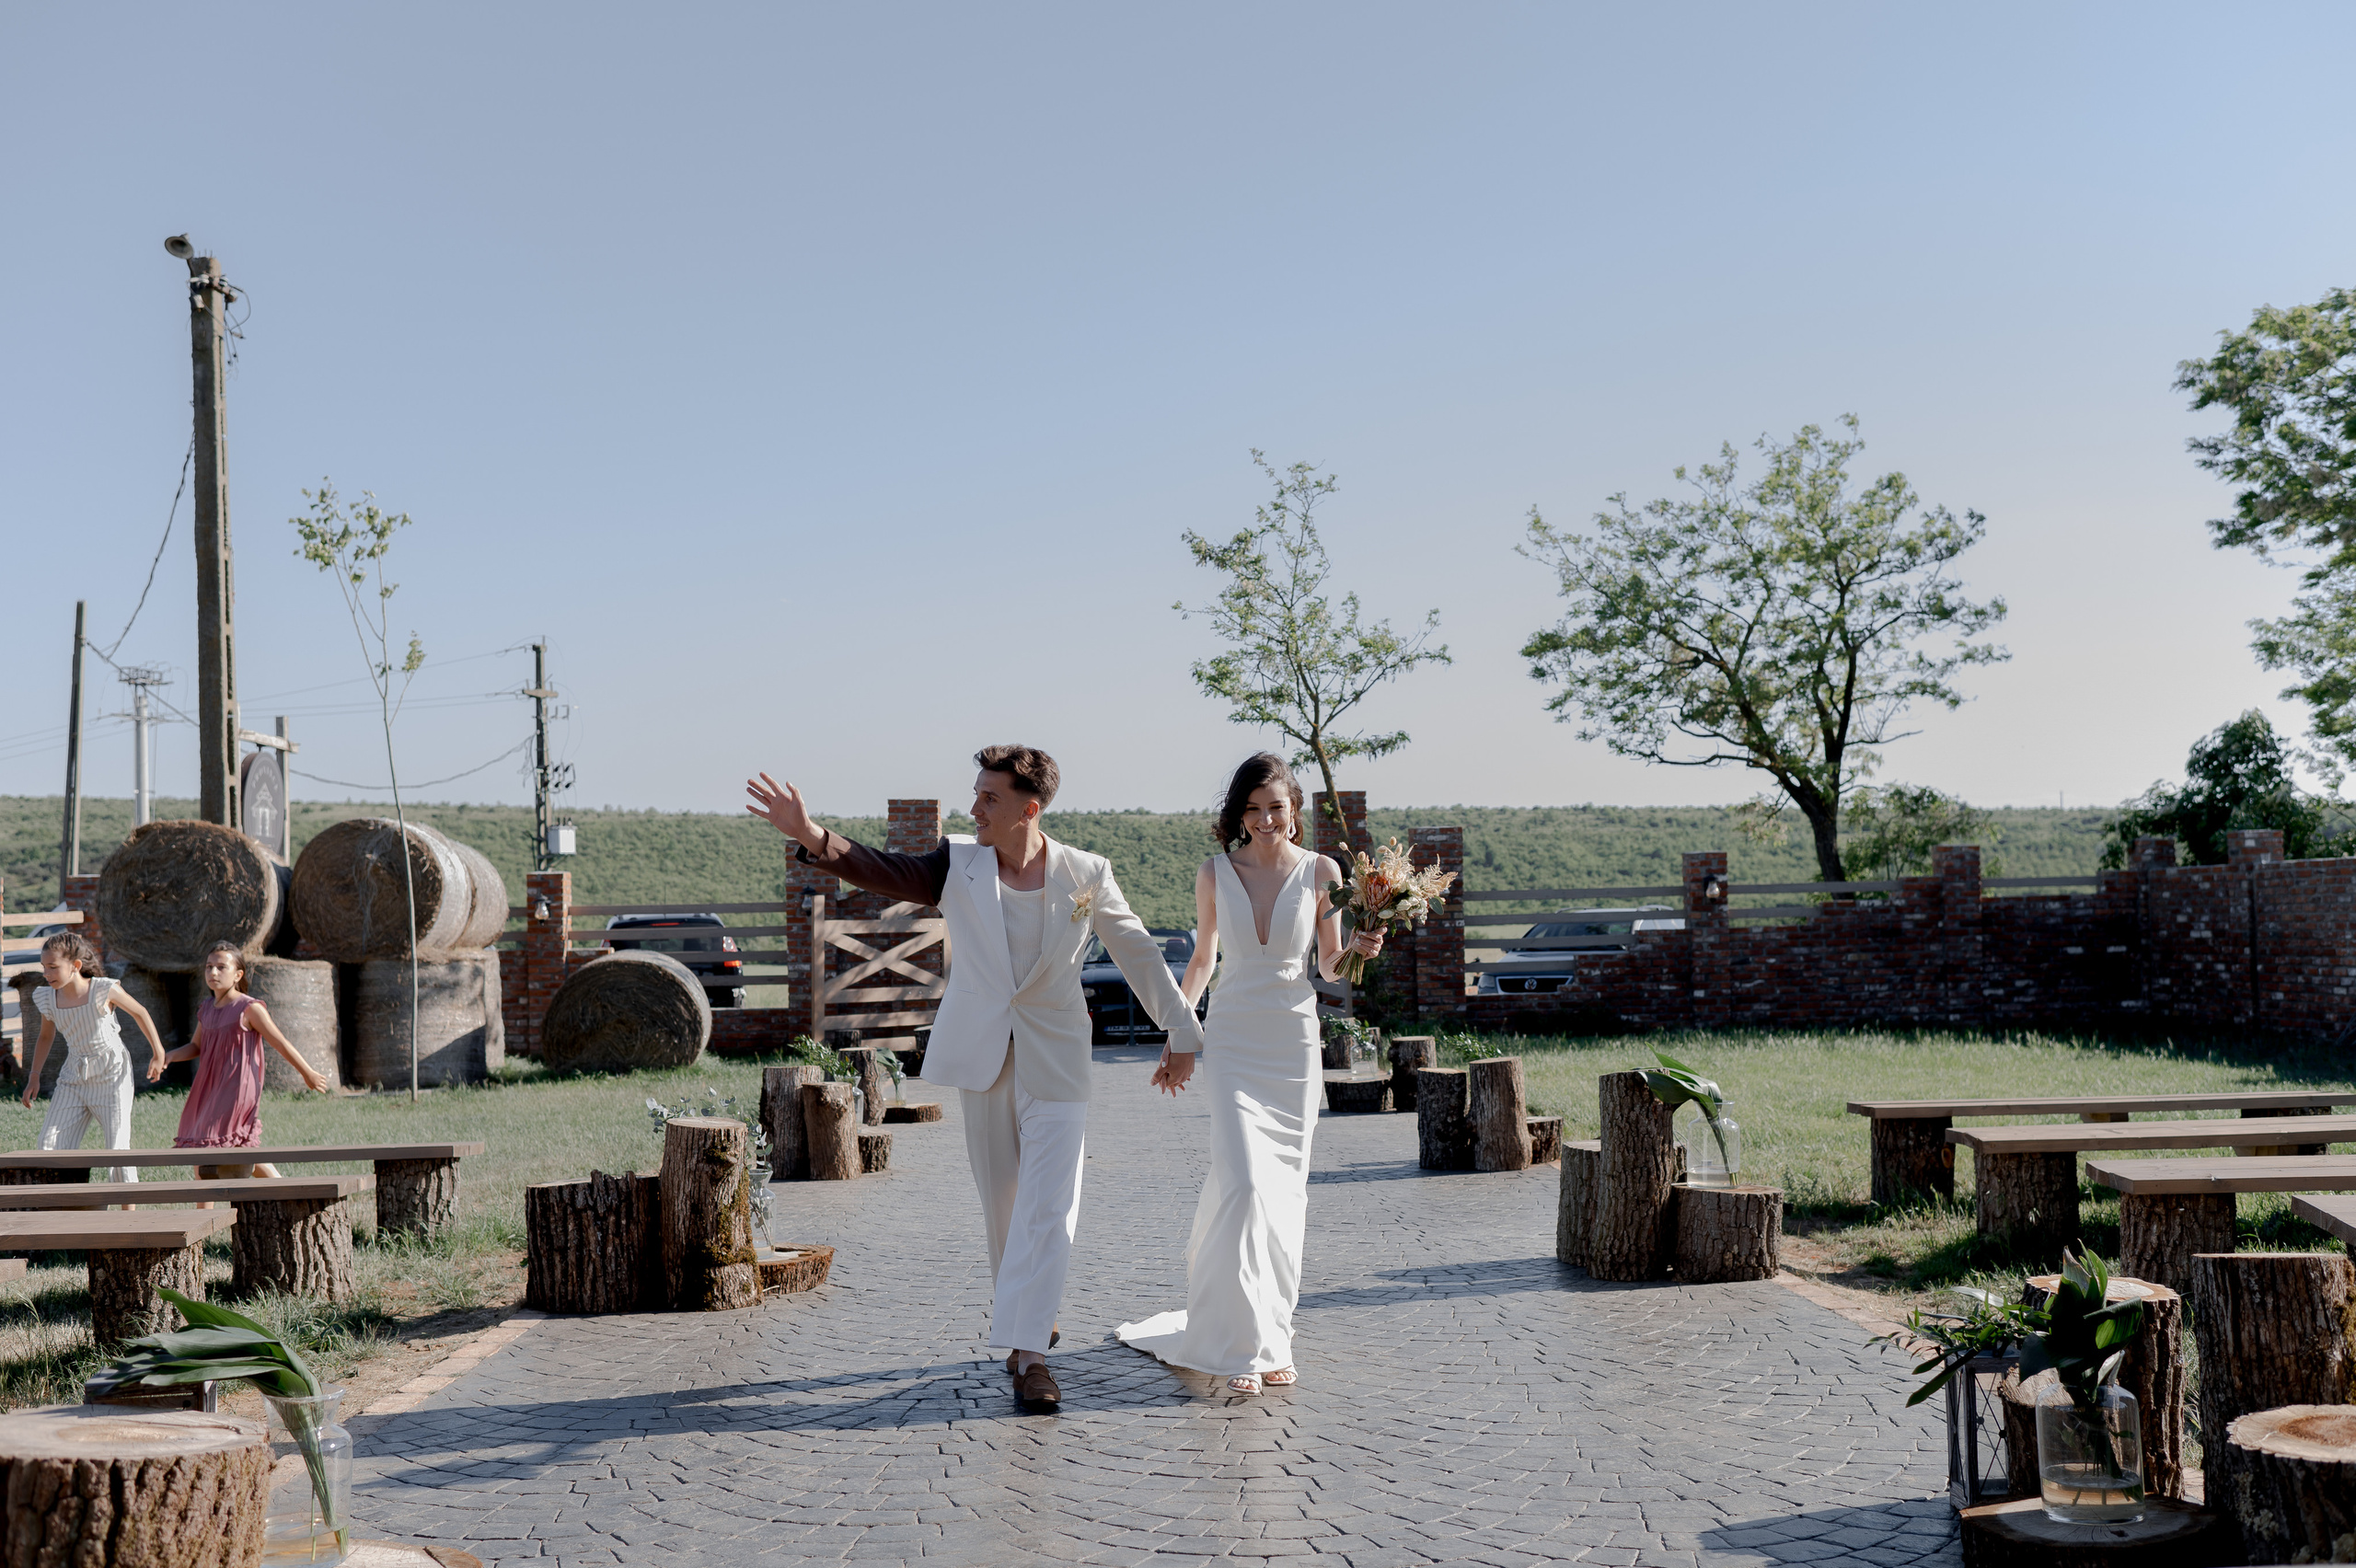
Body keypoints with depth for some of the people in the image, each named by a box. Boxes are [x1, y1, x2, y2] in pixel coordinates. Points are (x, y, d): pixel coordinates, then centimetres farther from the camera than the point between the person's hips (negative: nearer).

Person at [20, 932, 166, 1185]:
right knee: (51, 1143, -8)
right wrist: (34, 1076, 9)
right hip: (73, 1079, 4)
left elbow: (140, 1013, 0)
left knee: (118, 1148, -8)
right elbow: (45, 1037, 17)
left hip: (111, 1077, -4)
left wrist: (158, 1054, 6)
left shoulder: (104, 990, -16)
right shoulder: (49, 999, -3)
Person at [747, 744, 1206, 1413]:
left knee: (1049, 1205, -9)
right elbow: (881, 869, -14)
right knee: (1001, 1200, 11)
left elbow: (1138, 953, 6)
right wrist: (810, 835, -31)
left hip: (1055, 1062, -2)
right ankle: (1031, 1314, 31)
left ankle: (1026, 1348, -6)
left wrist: (1183, 1034, 11)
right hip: (982, 1056, 2)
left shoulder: (1087, 875, -4)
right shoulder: (959, 865, -2)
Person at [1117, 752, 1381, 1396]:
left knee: (1284, 1193, 5)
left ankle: (1273, 1336, 19)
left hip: (1295, 1043, 1)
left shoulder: (1321, 871, 0)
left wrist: (1358, 949, -14)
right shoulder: (1215, 874, 2)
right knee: (1243, 1183, -15)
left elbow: (1330, 966, 8)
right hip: (1233, 1041, -1)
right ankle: (1242, 1342, -7)